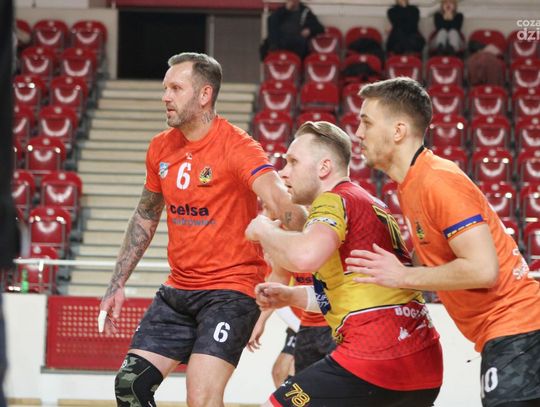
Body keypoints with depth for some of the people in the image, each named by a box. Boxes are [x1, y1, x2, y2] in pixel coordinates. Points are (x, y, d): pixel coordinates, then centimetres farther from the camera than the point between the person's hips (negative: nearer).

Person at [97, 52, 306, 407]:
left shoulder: (236, 146, -16)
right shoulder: (161, 148, 5)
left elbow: (278, 198, -33)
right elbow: (145, 217, 19)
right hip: (178, 291, 7)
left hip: (231, 291, -7)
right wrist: (117, 285, 18)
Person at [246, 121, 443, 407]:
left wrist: (264, 231, -8)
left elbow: (305, 255, -28)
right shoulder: (372, 204, 23)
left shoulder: (334, 200, -6)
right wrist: (292, 296, 22)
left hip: (375, 357, -9)